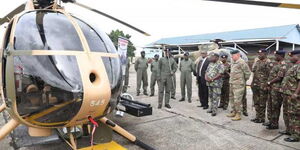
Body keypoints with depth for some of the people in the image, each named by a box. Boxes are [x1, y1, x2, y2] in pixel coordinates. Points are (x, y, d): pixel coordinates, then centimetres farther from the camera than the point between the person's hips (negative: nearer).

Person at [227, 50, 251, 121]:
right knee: (231, 98, 16)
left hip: (238, 84, -9)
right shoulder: (232, 62, 11)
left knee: (237, 100, -5)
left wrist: (244, 80, 0)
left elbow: (248, 72, -12)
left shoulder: (241, 62, -15)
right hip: (231, 83, 9)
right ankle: (234, 112, 29)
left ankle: (238, 115, 5)